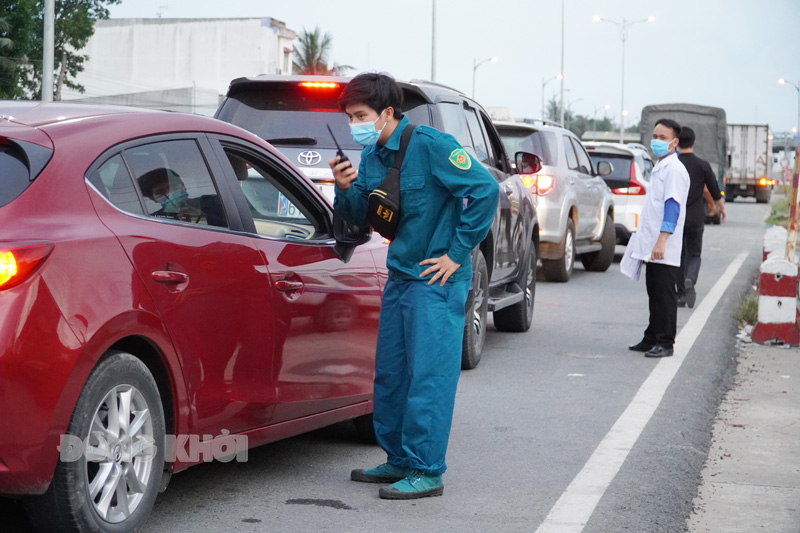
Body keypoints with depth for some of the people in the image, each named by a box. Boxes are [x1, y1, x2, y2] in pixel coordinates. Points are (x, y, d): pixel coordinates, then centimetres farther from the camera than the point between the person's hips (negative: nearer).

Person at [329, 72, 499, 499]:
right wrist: (346, 189, -7)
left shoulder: (430, 146, -15)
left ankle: (426, 471, -2)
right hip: (399, 275, 9)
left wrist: (457, 253, -16)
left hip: (436, 277, -8)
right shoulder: (371, 156, 9)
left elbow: (485, 190, -18)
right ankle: (399, 460, 25)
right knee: (389, 373, 13)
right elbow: (362, 218, 15)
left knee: (428, 375, -8)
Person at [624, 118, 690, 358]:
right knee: (654, 294, 14)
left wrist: (662, 241, -26)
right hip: (652, 246, 9)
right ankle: (652, 338, 21)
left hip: (666, 248, -9)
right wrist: (643, 239, 24)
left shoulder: (674, 169, -12)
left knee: (665, 295, -4)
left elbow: (673, 206, -20)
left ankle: (665, 343, 1)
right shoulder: (659, 167, 17)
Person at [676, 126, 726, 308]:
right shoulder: (703, 165, -4)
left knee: (679, 255, 10)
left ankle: (681, 295, 11)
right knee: (694, 254, 10)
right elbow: (714, 191, 4)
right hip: (696, 218, 0)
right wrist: (722, 208, 22)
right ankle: (690, 280, -19)